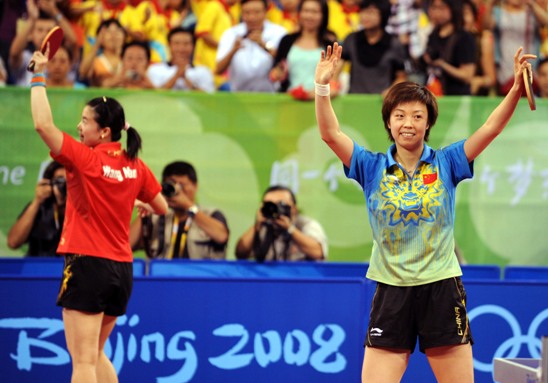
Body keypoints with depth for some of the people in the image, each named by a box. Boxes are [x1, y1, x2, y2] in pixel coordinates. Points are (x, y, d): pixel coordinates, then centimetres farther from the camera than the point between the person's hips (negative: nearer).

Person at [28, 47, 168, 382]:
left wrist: (39, 77, -8)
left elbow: (43, 124, -19)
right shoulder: (135, 166, 5)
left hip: (88, 265, -7)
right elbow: (162, 208, 17)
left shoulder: (85, 159, -12)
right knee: (96, 354, 21)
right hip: (122, 268, 7)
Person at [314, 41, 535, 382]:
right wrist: (322, 86, -22)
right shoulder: (373, 168, 4)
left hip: (442, 290, 0)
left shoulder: (445, 164, 2)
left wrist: (517, 89, -22)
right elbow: (331, 134, -7)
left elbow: (490, 129, -8)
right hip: (392, 291, 0)